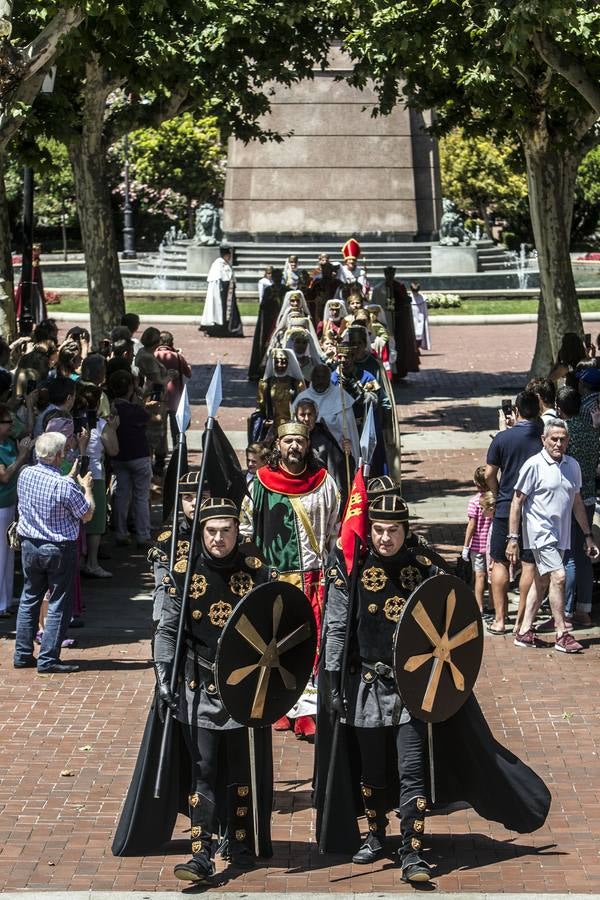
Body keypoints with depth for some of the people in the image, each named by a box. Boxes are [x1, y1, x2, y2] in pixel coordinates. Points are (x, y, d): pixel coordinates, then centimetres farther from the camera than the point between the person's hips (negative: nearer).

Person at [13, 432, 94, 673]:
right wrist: (86, 488, 4)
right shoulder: (65, 486, -23)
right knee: (59, 603, 3)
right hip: (59, 549, -6)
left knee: (30, 598, 17)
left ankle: (23, 654, 20)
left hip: (30, 545, 6)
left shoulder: (25, 475, -4)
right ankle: (48, 659, 2)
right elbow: (87, 515, -10)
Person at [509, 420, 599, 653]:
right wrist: (512, 538, -11)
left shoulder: (572, 465, 9)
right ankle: (562, 634, -9)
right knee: (558, 577, -14)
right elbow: (517, 502, -7)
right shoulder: (533, 465, -9)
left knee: (543, 581, 10)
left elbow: (577, 503, 18)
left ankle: (524, 632, 17)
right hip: (540, 532, -7)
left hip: (561, 535, 7)